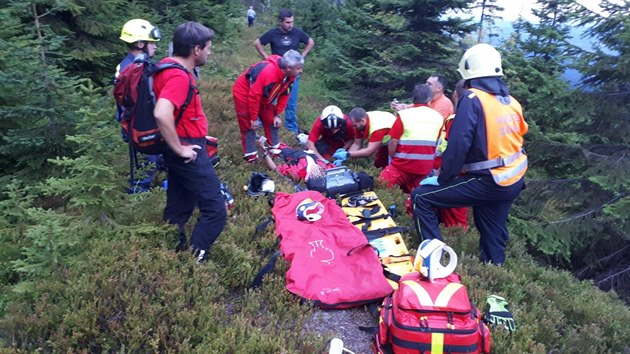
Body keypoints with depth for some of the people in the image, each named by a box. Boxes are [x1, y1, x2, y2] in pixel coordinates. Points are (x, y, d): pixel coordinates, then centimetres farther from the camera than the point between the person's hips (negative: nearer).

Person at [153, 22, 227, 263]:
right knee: (215, 211, -5)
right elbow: (161, 114, -38)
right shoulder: (179, 76, -23)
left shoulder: (168, 66, 9)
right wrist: (180, 149, -25)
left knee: (179, 207, 20)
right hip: (189, 151, -10)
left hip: (184, 147, 10)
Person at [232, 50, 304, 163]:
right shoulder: (268, 72, -40)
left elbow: (284, 95, -1)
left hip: (263, 97, 7)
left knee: (271, 121, 10)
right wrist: (254, 118, -23)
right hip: (244, 94, -7)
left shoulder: (289, 75, -16)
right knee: (249, 125, -3)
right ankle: (251, 155, 6)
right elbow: (254, 96, -32)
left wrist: (278, 114, -3)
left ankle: (275, 147, 26)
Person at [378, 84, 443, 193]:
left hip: (404, 165, -4)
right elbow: (436, 143, 8)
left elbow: (393, 142, -10)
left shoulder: (404, 115, -11)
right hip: (426, 168, 4)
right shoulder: (438, 117, 1)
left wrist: (392, 158, 6)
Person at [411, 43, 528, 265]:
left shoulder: (473, 99, -14)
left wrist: (442, 179, -9)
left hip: (488, 184, -8)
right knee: (493, 231, 24)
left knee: (421, 197, -3)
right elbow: (514, 139, 17)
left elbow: (458, 145, -20)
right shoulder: (511, 101, 8)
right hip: (515, 182, 8)